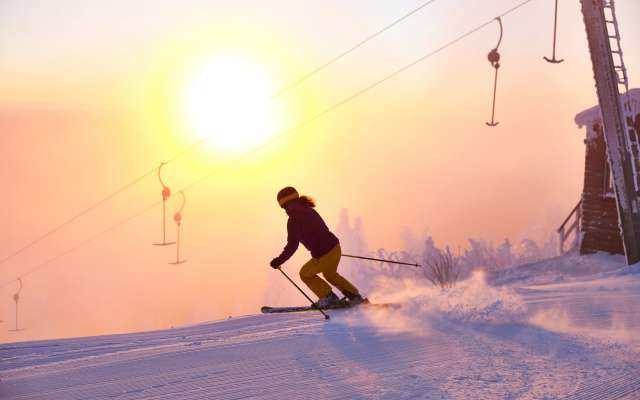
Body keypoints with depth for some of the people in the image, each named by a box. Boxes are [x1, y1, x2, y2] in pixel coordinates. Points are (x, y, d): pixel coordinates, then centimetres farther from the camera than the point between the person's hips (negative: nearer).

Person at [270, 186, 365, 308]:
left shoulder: (293, 220, -12)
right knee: (330, 274, 35)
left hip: (324, 256, -8)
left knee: (305, 274, 20)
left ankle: (329, 297, 18)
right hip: (336, 248, 8)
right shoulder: (310, 211, 11)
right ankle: (355, 296, 30)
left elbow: (291, 247, -10)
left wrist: (278, 261, 1)